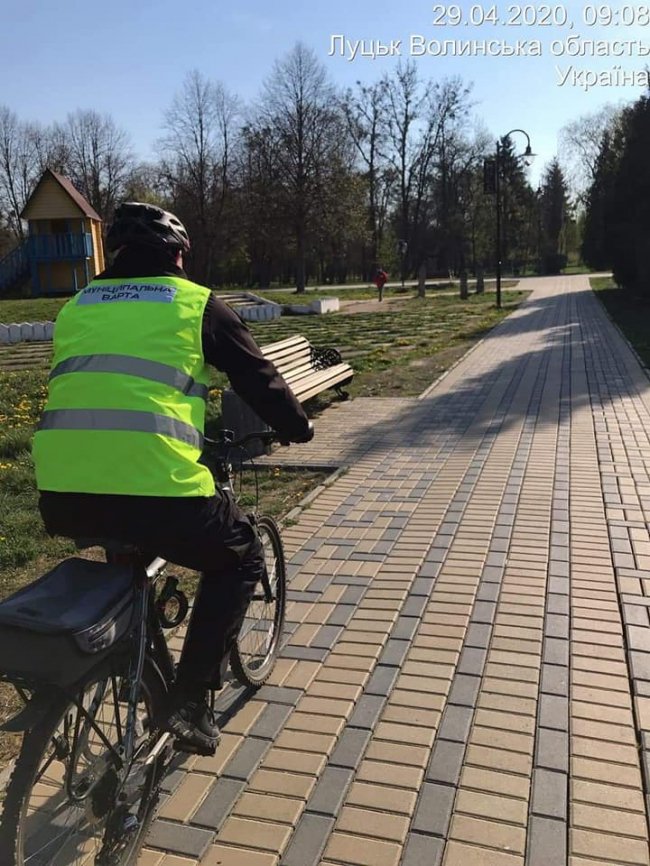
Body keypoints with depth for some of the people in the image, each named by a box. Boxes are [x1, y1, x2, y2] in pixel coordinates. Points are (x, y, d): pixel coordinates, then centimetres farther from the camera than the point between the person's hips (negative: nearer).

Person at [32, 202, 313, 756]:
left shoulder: (76, 307, 24)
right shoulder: (195, 303, 10)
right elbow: (258, 378, 16)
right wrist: (297, 427, 34)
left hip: (61, 495, 6)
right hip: (156, 488, -5)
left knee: (128, 551, 38)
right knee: (239, 559, 21)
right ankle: (191, 700, 14)